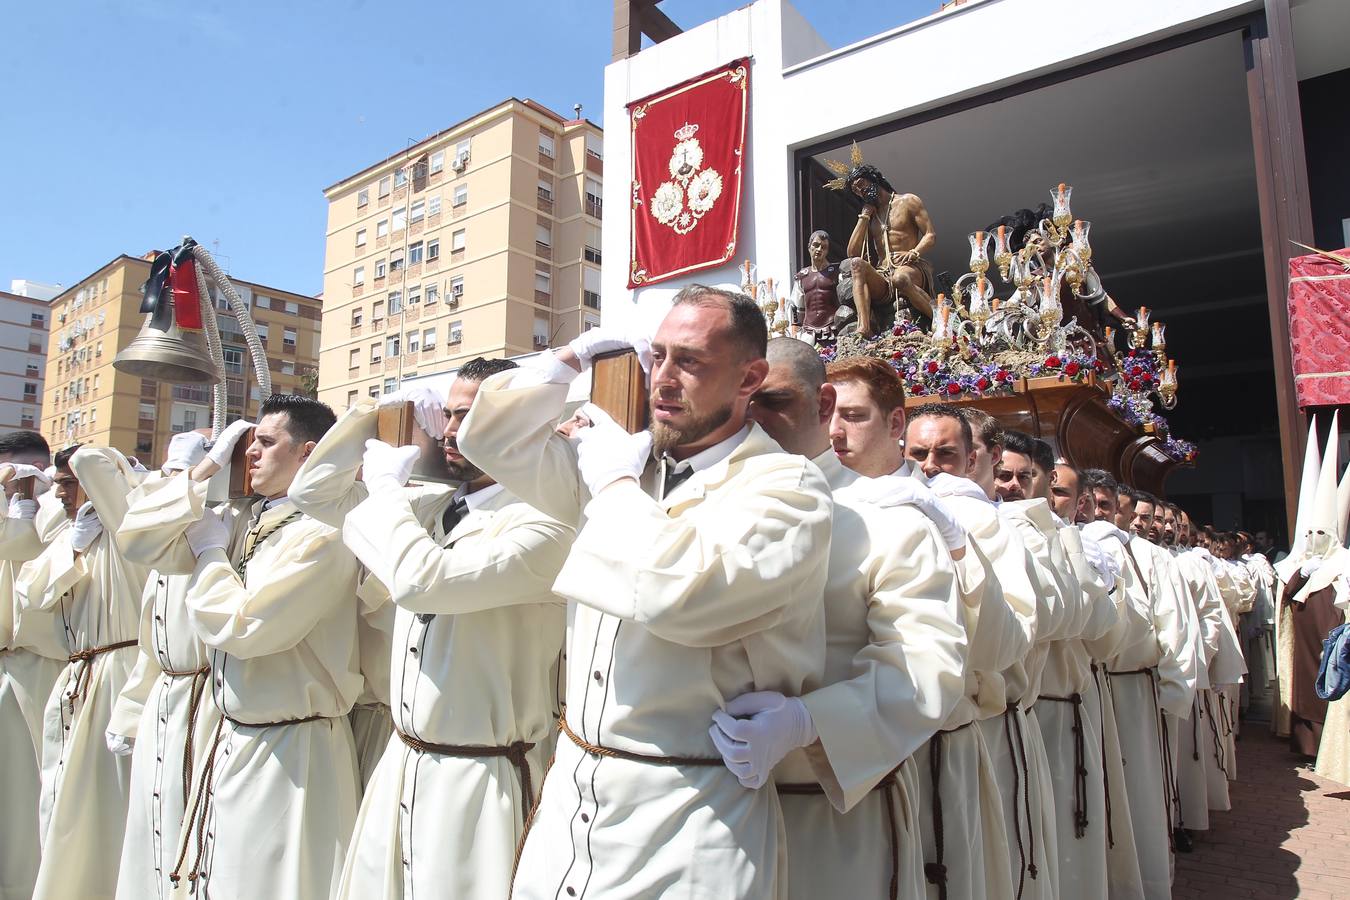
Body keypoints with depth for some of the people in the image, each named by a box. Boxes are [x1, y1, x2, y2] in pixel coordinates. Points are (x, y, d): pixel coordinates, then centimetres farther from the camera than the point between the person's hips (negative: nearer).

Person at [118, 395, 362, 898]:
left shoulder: (322, 535, -21)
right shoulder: (243, 519, 4)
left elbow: (241, 626, -24)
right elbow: (139, 542, 5)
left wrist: (209, 550, -9)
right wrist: (206, 469, -1)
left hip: (290, 753, -8)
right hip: (231, 740, 8)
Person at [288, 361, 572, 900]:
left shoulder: (542, 523, -18)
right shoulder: (434, 505, 5)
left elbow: (421, 579, -30)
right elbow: (313, 492, 12)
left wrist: (385, 484, -15)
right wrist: (374, 414, 1)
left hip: (482, 779, -7)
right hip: (401, 763, 7)